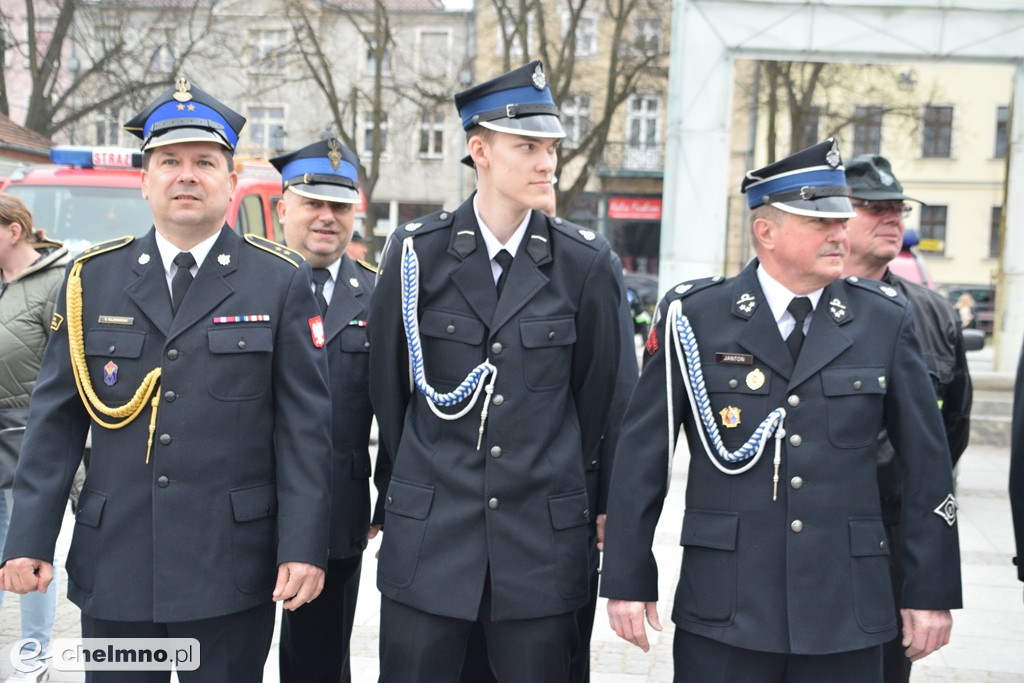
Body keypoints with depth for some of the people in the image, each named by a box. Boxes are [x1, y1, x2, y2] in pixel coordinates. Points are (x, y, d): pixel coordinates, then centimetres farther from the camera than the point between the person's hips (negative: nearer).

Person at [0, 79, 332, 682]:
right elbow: (56, 419, 6)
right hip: (113, 570, 2)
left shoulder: (282, 281, 0)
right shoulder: (93, 278, 6)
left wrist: (303, 547, -9)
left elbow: (305, 426, -3)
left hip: (231, 572, -2)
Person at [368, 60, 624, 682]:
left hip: (542, 537, 0)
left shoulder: (585, 261, -1)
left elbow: (597, 392, 7)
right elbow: (389, 385, 8)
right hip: (428, 533, 0)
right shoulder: (418, 252, -1)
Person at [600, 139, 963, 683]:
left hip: (846, 618, 2)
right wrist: (628, 578, -2)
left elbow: (927, 463, 7)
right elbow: (641, 453, -1)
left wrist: (932, 590, 6)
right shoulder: (695, 317, -3)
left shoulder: (885, 321, 4)